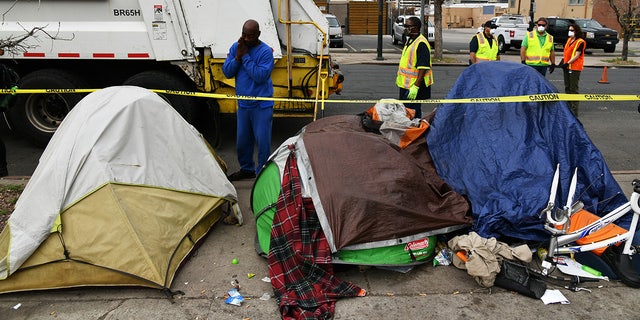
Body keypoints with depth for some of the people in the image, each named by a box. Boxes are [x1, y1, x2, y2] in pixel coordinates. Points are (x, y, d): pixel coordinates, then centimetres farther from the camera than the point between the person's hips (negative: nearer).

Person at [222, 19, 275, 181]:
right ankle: (246, 169, 33)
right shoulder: (235, 47, 5)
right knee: (242, 140, 15)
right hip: (242, 103, 6)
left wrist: (245, 56, -19)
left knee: (262, 141, -1)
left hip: (261, 105, -6)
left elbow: (260, 76, -23)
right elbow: (227, 72, 1)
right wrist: (238, 57, -13)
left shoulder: (265, 51, -12)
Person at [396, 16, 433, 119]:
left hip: (414, 87, -10)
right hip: (405, 84, 10)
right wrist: (399, 77, 26)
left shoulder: (421, 44, -19)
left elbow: (423, 68, -24)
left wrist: (415, 86, -28)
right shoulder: (410, 40, 12)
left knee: (413, 114, -6)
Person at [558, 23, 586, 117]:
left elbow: (577, 55, -15)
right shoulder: (569, 40, 14)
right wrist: (562, 60, 5)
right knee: (567, 88, 13)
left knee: (573, 89, -8)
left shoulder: (580, 42, -10)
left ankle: (574, 110, -5)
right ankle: (568, 107, 22)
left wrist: (567, 63, -21)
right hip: (567, 67, 8)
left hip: (575, 68, -8)